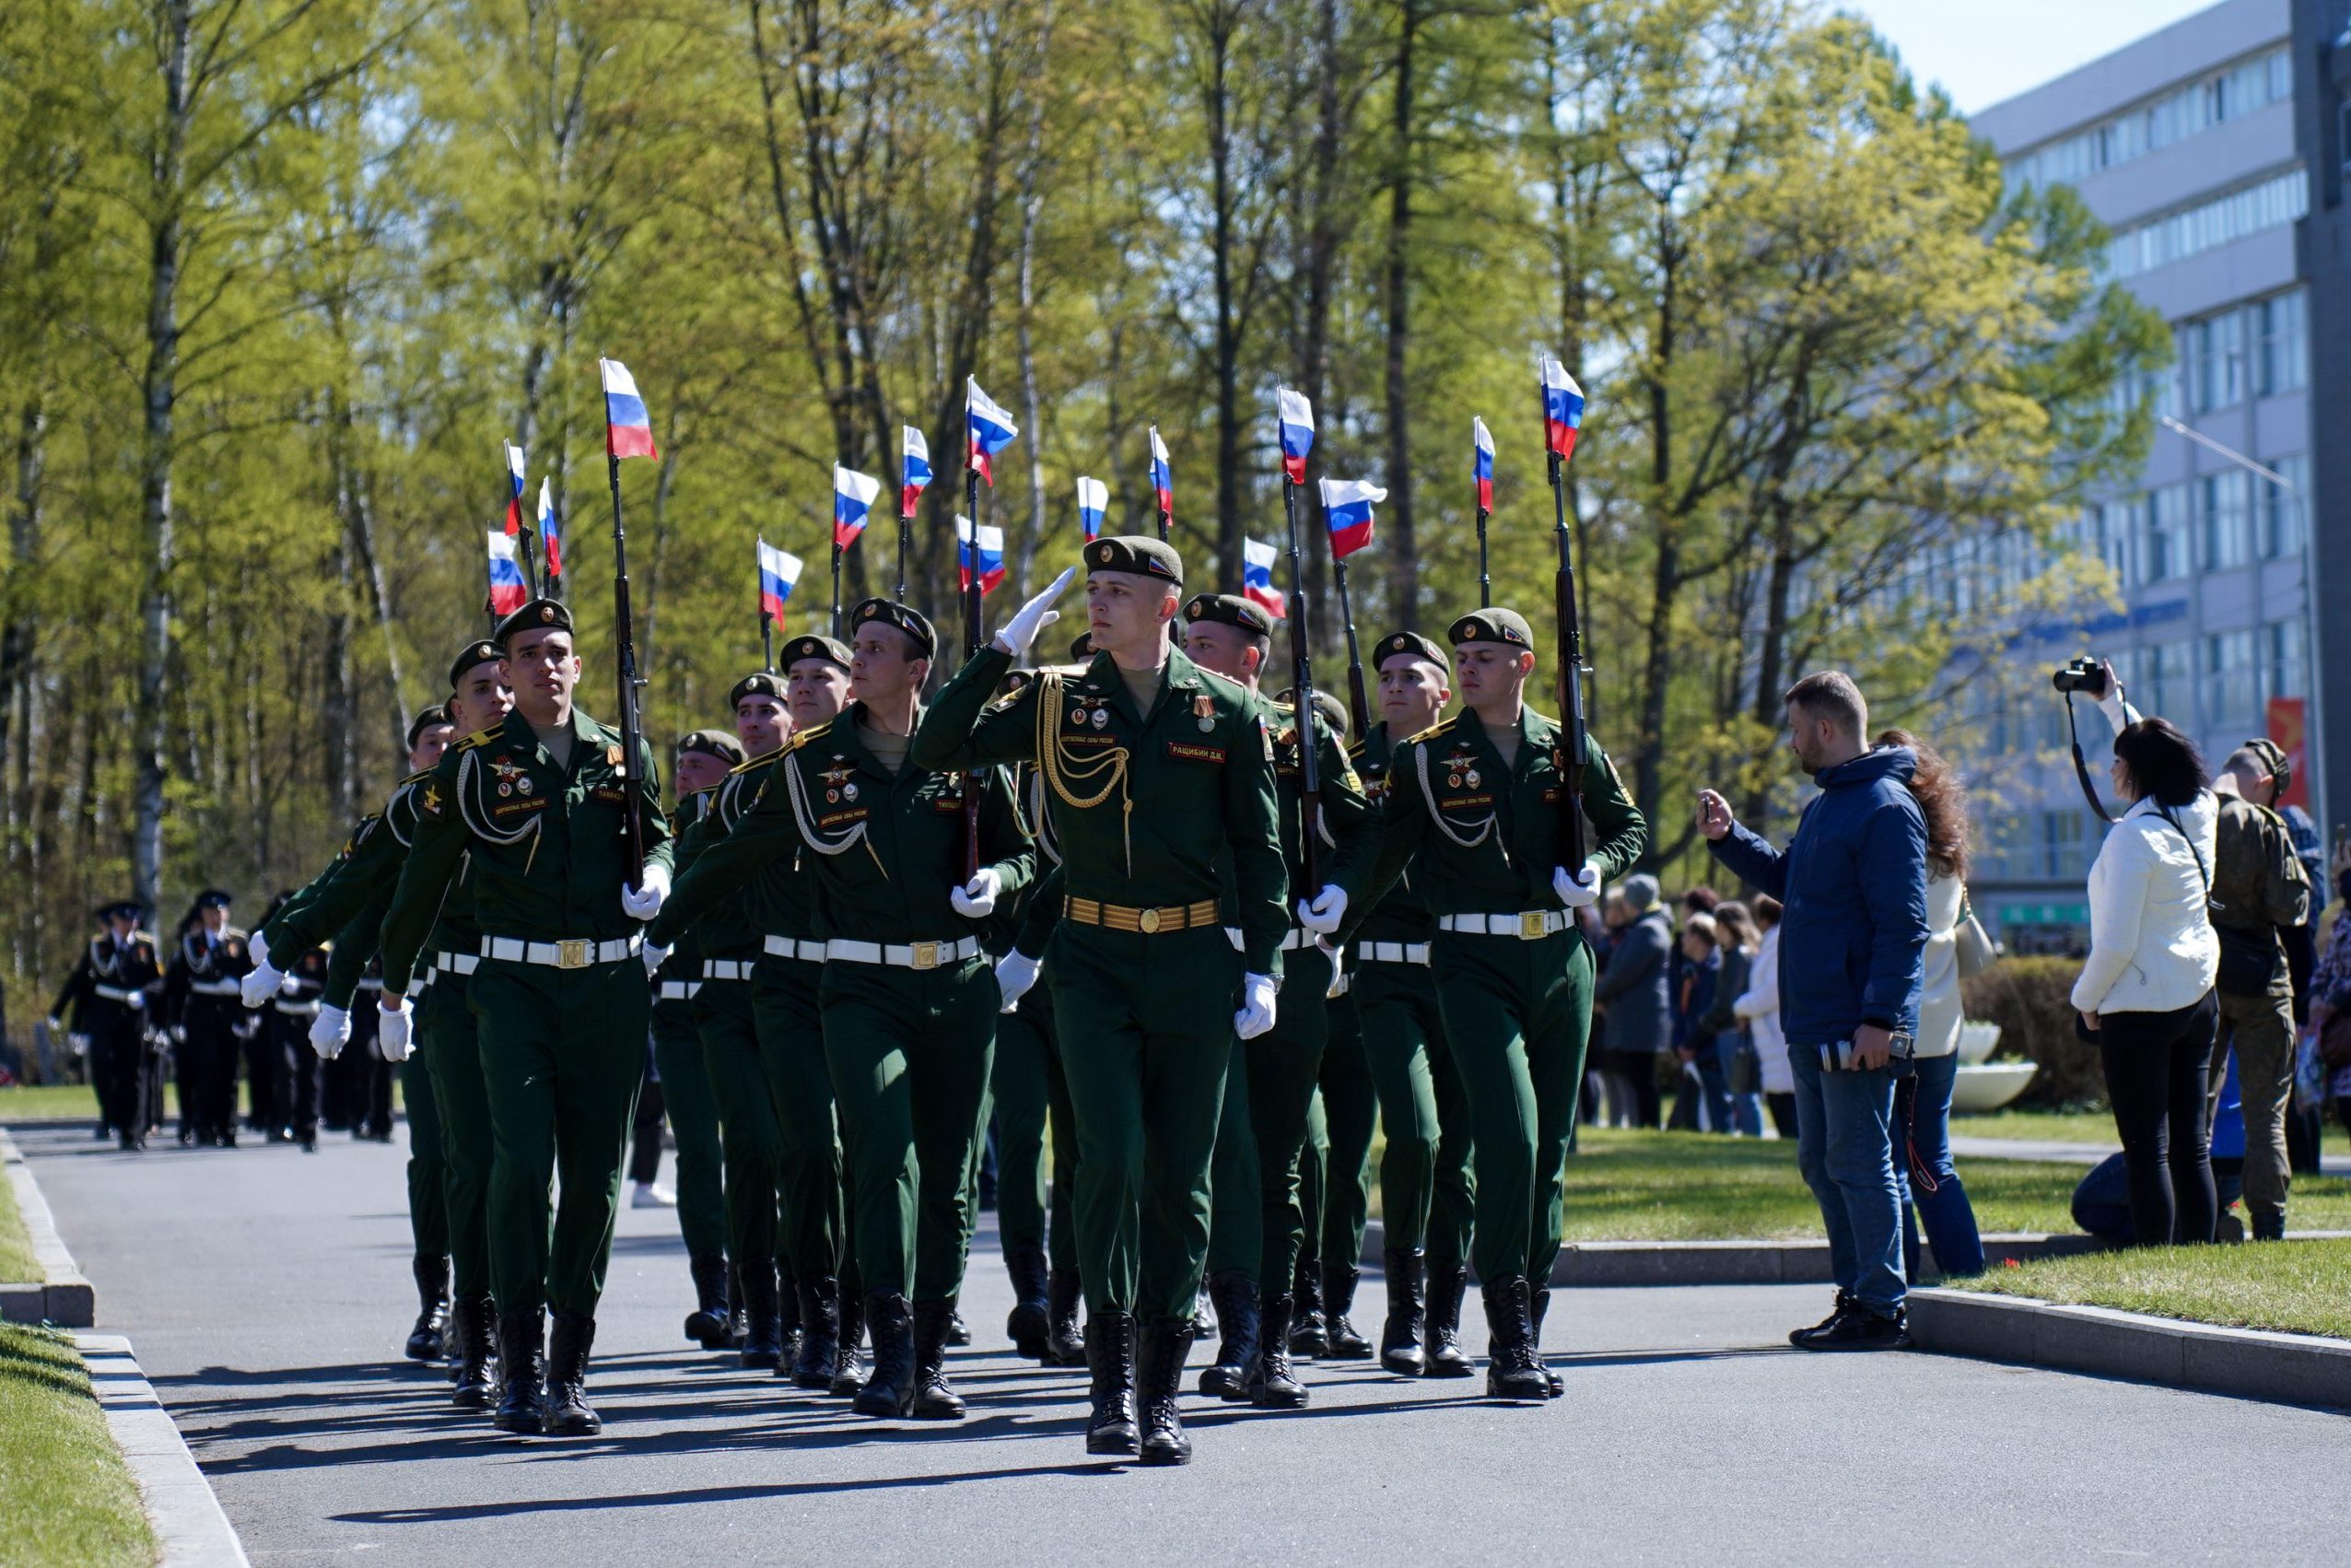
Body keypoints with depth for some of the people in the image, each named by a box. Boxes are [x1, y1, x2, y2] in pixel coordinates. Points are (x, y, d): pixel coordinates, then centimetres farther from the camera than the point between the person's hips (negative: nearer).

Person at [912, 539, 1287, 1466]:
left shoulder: (1226, 712, 3)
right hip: (1093, 963, 0)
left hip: (1195, 966, 0)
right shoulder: (1058, 704, 5)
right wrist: (1005, 648, -6)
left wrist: (1262, 967, 0)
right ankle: (1112, 1383, -7)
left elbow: (1260, 847, 6)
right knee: (1110, 1158, -13)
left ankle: (1162, 1394, 12)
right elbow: (937, 750, -1)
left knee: (1180, 1177, 4)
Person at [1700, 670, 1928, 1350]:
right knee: (1821, 1164, 13)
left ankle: (1881, 1308, 0)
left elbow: (1902, 925, -18)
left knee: (1858, 1164, -6)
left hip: (1856, 1031, -10)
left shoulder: (1886, 809, -13)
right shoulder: (1825, 806, 17)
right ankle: (1857, 1294, 21)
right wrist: (1728, 838, 17)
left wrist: (1879, 1018, -23)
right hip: (1811, 1026, 10)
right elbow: (1787, 880, 31)